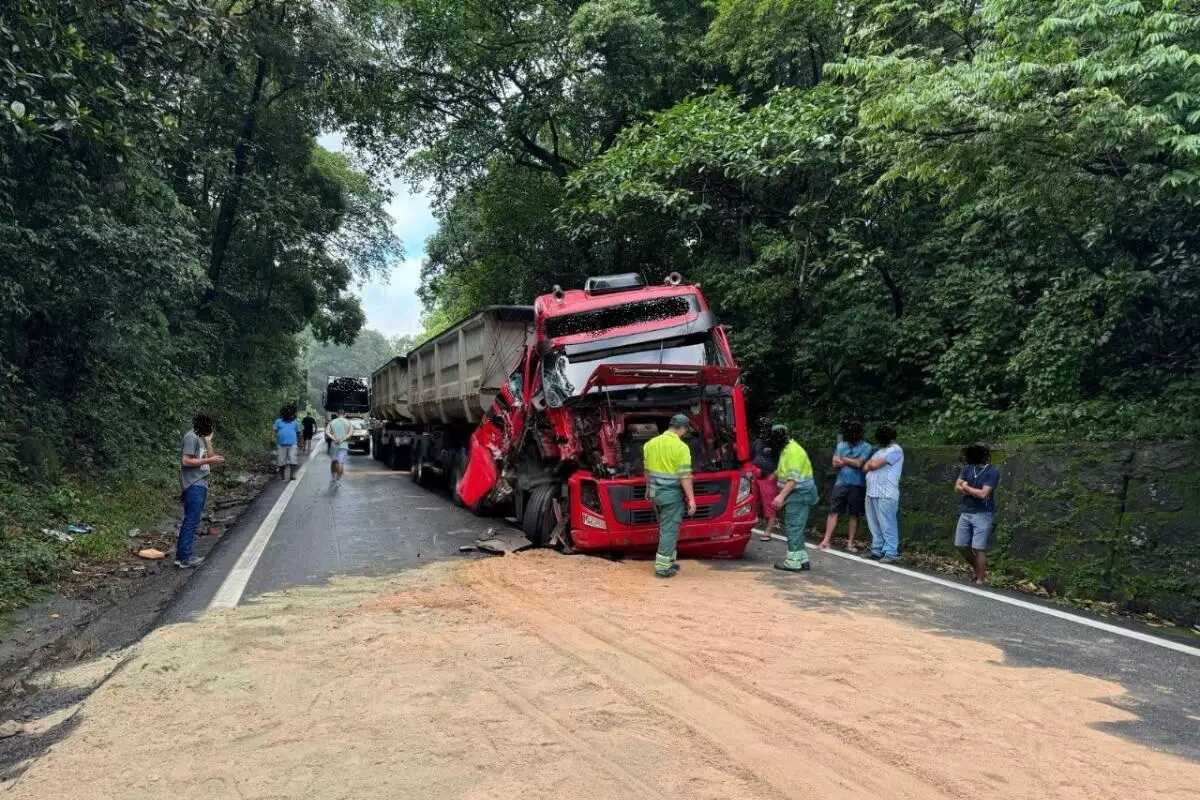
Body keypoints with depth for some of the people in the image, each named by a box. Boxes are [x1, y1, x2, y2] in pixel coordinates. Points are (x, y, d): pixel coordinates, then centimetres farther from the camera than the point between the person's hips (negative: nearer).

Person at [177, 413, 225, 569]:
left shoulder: (201, 438, 16)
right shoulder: (191, 437, -12)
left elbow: (210, 457, 14)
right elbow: (186, 461, -19)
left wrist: (208, 441, 7)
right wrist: (209, 460, -16)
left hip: (200, 485, 10)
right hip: (193, 486, -10)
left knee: (191, 521, 12)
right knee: (191, 521, -9)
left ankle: (182, 555, 17)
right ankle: (184, 558, -7)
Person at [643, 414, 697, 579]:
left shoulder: (650, 443, 5)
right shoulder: (681, 447, -14)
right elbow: (685, 476, -17)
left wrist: (648, 488, 26)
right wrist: (691, 499, -14)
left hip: (655, 492, 7)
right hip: (672, 494, -7)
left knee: (665, 527, 21)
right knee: (669, 529, 1)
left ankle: (668, 560, 28)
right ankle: (662, 567, 2)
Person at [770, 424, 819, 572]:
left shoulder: (794, 451, -17)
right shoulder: (786, 450, 15)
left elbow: (794, 478, -24)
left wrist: (781, 496, -27)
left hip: (799, 493, -10)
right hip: (794, 494, 10)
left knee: (793, 527, -8)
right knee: (796, 527, 13)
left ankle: (793, 562, -5)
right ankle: (802, 560, 19)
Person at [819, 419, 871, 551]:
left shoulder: (866, 447, -4)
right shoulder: (841, 445, 7)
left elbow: (859, 463, -15)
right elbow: (835, 464, 1)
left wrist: (843, 459, -4)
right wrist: (852, 462, -11)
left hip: (857, 485, -2)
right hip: (840, 483, 2)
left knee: (854, 515, 5)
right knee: (833, 512, -1)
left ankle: (850, 543, 14)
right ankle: (826, 540, 0)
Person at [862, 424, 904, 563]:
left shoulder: (895, 450, -6)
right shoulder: (880, 450, 22)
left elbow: (875, 465, -14)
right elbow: (865, 468, 16)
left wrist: (871, 463, 7)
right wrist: (872, 464, -4)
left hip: (885, 494, -9)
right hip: (871, 493, 9)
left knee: (887, 525, -6)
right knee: (874, 525, 13)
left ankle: (890, 553, -3)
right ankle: (876, 551, 20)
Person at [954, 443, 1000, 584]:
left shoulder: (992, 472, -11)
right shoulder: (967, 468, 7)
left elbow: (983, 494, -18)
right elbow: (957, 487, 2)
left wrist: (967, 488, -4)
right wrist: (974, 491, -14)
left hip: (983, 515, -6)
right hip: (965, 513, 6)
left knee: (979, 548, -5)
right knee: (961, 545, 10)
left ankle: (980, 580, 5)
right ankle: (977, 568, 32)